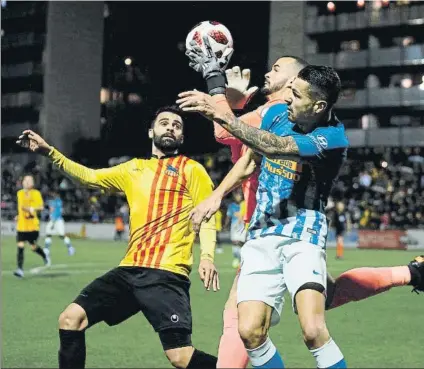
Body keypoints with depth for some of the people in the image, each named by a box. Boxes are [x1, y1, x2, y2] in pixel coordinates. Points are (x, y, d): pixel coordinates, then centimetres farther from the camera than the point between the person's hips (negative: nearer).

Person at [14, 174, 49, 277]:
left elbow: (41, 207, -13)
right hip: (21, 225, 3)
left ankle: (45, 257, 38)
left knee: (33, 246, 6)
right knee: (20, 246, -9)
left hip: (33, 225, -3)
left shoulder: (36, 193, -3)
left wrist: (33, 208, -28)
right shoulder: (19, 193, 11)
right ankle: (20, 270, -12)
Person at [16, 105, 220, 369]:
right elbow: (90, 176, 28)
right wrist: (50, 152, 19)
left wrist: (207, 256, -17)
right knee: (70, 319, 1)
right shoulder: (134, 169, 21)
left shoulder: (192, 169, 7)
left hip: (167, 273, -6)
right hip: (130, 269, 6)